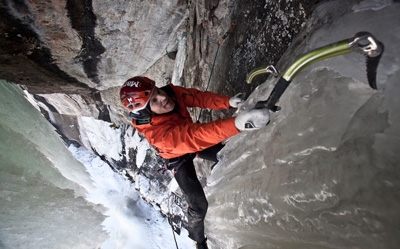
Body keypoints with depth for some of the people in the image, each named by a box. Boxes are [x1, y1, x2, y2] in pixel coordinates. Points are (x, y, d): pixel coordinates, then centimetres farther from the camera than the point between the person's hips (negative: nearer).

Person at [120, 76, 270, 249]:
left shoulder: (171, 92, -27)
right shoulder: (155, 132, -43)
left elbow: (199, 97, -20)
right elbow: (192, 137, -56)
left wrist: (228, 102, -36)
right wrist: (235, 123, -68)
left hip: (190, 135, 6)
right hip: (178, 158, -5)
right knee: (198, 206, -5)